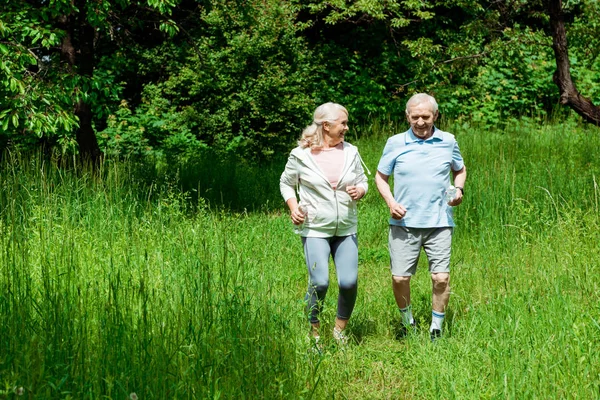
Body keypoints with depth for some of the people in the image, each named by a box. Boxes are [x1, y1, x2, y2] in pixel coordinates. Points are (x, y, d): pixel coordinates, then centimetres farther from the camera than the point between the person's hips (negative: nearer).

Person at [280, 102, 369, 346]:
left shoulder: (351, 152, 7)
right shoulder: (301, 155, -3)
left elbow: (363, 181, 17)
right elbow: (286, 182, 10)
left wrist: (360, 191, -6)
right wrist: (293, 207, -5)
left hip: (346, 230, 3)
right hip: (315, 228, -3)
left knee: (349, 282, -7)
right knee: (319, 283, -14)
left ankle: (340, 329, 18)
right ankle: (314, 331, 9)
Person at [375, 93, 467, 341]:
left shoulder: (448, 142, 6)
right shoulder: (395, 143, 2)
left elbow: (460, 170, 22)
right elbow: (380, 177, 11)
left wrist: (459, 190, 1)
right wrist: (391, 202, -5)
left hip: (439, 223, 0)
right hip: (404, 223, 0)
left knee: (441, 278, -6)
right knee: (399, 278, 0)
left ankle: (436, 330, 11)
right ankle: (407, 323, 25)